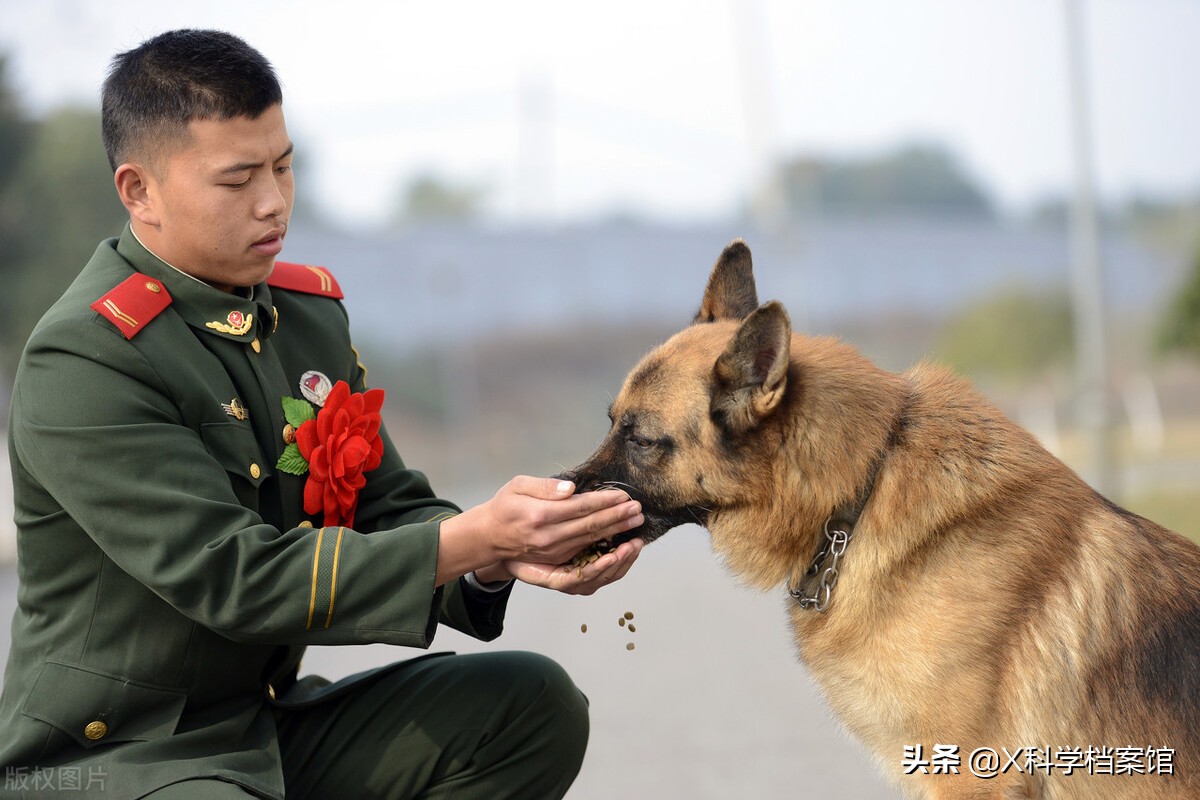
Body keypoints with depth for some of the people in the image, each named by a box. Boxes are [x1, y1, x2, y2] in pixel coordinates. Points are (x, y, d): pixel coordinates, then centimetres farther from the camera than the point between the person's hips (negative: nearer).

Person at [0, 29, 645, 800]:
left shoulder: (310, 310, 8)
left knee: (532, 703, -3)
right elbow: (236, 577, -24)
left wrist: (499, 555, -16)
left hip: (272, 727, 9)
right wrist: (472, 538, -27)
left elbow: (390, 514, 7)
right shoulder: (81, 361, -18)